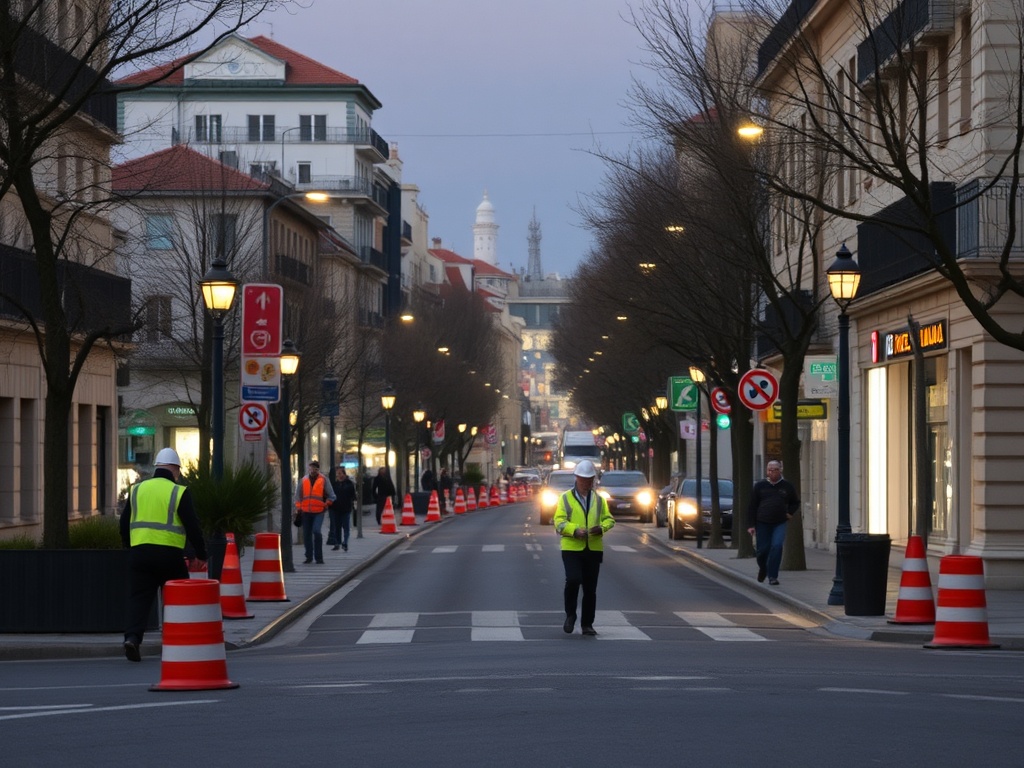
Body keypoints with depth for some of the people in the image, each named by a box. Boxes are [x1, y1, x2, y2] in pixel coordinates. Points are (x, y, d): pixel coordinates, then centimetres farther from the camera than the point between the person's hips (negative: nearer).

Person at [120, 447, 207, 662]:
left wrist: (130, 548, 27)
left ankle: (132, 636, -20)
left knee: (139, 598, 1)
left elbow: (124, 524, 14)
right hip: (169, 554, -3)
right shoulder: (179, 492, -3)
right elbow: (192, 526, -5)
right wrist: (201, 554, 4)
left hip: (139, 553, 3)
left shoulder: (137, 490, 10)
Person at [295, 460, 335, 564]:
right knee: (306, 534, 5)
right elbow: (298, 495, 15)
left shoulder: (323, 480, 3)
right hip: (306, 512, 3)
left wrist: (326, 505, 1)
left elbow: (331, 496, 7)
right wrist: (299, 508, 8)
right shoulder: (303, 480, 9)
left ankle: (319, 557, -12)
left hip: (319, 512, -3)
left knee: (316, 531, -19)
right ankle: (309, 557, 17)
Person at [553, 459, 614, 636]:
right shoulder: (565, 498, 3)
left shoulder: (599, 500, 13)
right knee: (573, 580, -20)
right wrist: (575, 530, -20)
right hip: (572, 548, -3)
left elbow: (609, 519, 12)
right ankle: (570, 615, 2)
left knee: (590, 588, 5)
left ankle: (587, 624, 14)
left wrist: (601, 527, -10)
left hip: (594, 549, 3)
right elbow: (559, 521, -4)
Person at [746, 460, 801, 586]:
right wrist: (751, 525, -2)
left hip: (780, 523, -1)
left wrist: (790, 513, 3)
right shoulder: (760, 486, 4)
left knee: (777, 546, -19)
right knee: (762, 549, 4)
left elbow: (795, 503, 22)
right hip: (762, 523, 1)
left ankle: (772, 576, -12)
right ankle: (762, 568, 37)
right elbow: (752, 506, 4)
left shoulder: (787, 486, 6)